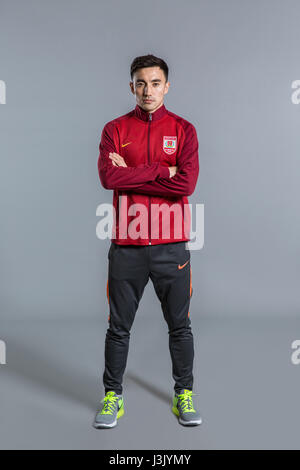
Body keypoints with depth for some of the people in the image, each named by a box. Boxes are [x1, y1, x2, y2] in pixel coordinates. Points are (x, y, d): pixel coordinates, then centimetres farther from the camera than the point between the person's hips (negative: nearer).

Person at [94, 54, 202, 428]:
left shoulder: (183, 130, 4)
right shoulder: (115, 129, 6)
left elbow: (186, 183, -11)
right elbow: (108, 176, -12)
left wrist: (131, 175, -9)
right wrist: (160, 170, -11)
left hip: (171, 245, 0)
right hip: (127, 244, 0)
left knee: (179, 325, 10)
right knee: (118, 327, 9)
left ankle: (184, 396, 28)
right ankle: (113, 397, 26)